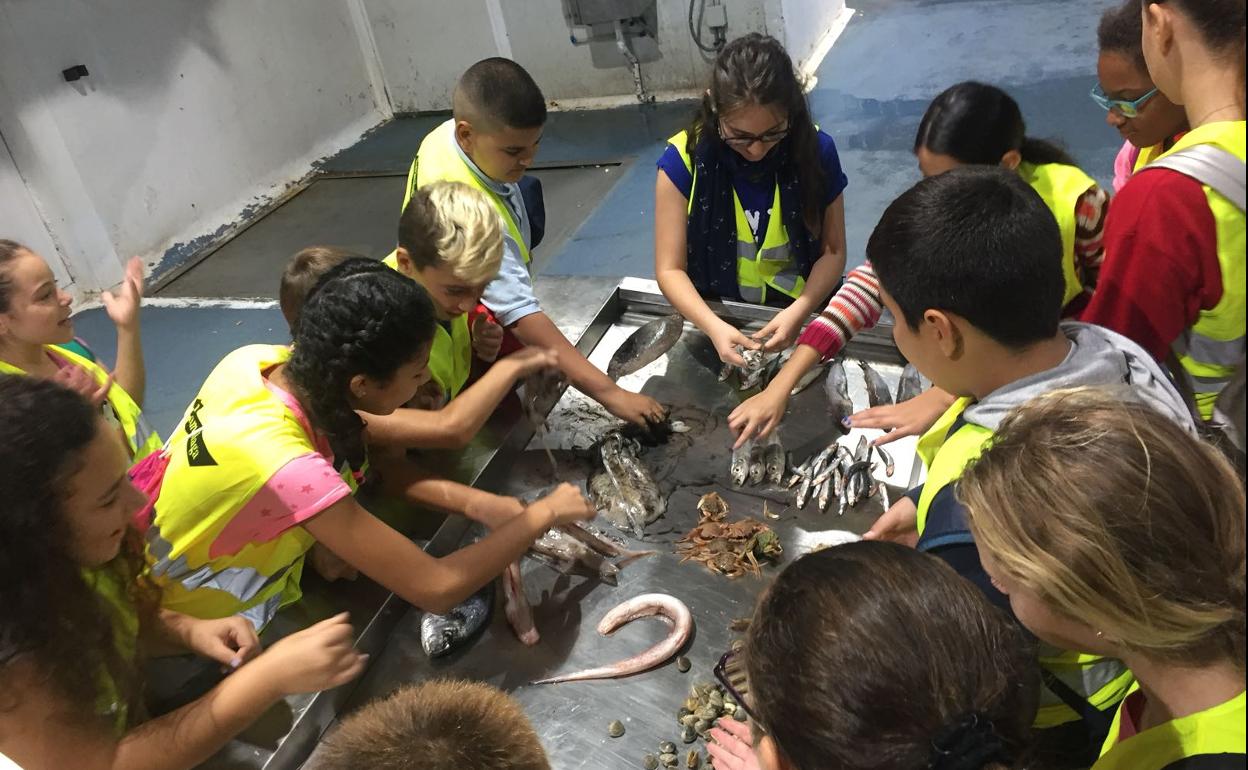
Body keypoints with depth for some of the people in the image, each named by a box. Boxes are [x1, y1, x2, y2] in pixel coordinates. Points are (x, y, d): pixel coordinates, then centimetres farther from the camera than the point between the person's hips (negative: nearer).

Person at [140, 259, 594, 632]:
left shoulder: (262, 361, -17)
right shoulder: (286, 468, -36)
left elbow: (370, 451, -4)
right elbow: (436, 589, -31)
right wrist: (543, 514, -19)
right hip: (198, 636, -7)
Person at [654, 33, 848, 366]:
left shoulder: (816, 151, -9)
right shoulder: (683, 161, -14)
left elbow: (833, 252, -2)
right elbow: (670, 269, -11)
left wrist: (799, 312, -19)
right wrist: (713, 326, -27)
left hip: (801, 316, 1)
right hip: (715, 318, -1)